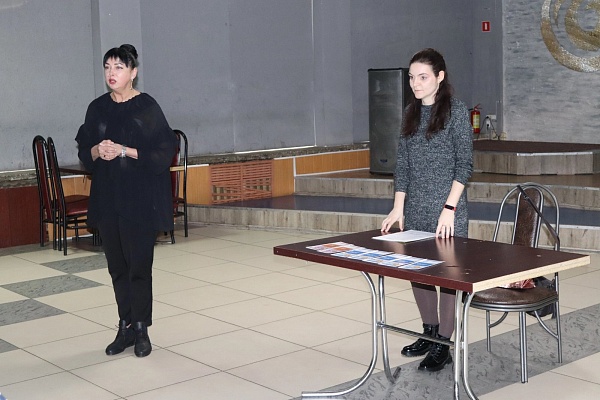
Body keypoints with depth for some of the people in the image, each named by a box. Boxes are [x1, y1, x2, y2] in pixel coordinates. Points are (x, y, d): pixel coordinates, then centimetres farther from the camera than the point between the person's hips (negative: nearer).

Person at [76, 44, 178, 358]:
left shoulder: (147, 107, -6)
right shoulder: (97, 108, 7)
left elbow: (165, 152, -10)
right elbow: (84, 152, 12)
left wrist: (124, 150, -18)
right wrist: (97, 151, -11)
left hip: (140, 199, -4)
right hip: (107, 199, 5)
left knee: (139, 264, -2)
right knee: (117, 265, 9)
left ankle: (140, 329, 10)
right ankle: (126, 326, 19)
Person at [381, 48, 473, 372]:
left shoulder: (456, 111, -7)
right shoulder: (411, 112, 10)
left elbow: (464, 163, -9)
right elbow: (402, 163, 10)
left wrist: (449, 208, -16)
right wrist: (398, 207, 5)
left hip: (445, 210, -6)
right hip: (415, 209, 6)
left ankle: (443, 345, 12)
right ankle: (430, 333, 30)